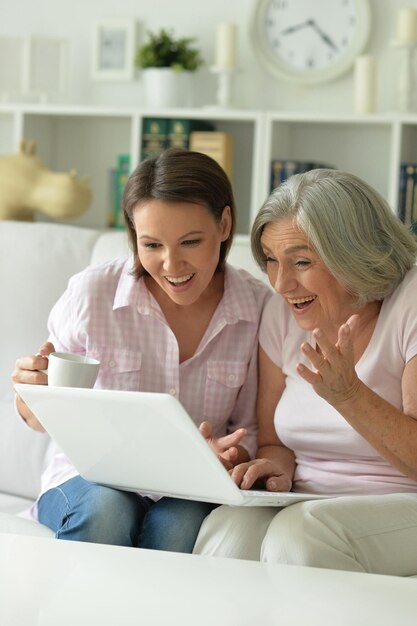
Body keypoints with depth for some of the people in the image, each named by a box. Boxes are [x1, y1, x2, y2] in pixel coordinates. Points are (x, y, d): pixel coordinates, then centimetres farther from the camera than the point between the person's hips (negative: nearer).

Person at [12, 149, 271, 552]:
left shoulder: (260, 308, -6)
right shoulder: (91, 294, -8)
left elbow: (252, 430, 2)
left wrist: (225, 454, -22)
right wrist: (34, 394, -24)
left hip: (192, 494, 0)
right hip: (92, 477, 0)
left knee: (182, 523, -34)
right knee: (105, 509, -34)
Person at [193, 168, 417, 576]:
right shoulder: (281, 314, 6)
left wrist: (348, 394, -28)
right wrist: (274, 466, -10)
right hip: (308, 503, 4)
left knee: (299, 535, -33)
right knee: (229, 530, -28)